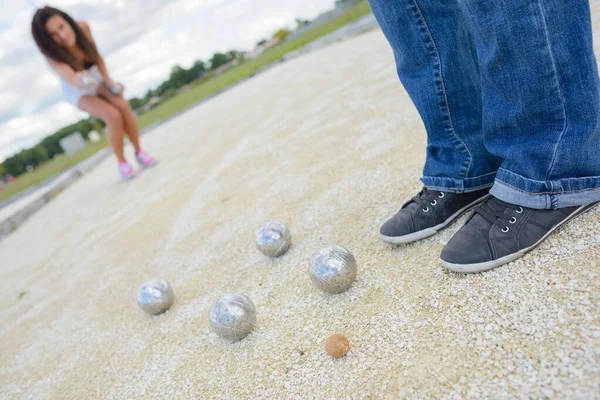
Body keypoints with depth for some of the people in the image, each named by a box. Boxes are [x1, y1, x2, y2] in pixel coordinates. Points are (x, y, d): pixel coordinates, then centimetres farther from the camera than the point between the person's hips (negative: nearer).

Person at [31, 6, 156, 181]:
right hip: (77, 90, -3)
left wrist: (108, 80, -17)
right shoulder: (53, 56, -34)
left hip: (95, 77, 3)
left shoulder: (82, 27, -24)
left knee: (122, 105, -24)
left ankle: (139, 151, -6)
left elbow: (97, 56, -7)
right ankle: (122, 162, -5)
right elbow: (67, 75, -54)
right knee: (113, 116, -25)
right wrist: (77, 81, -76)